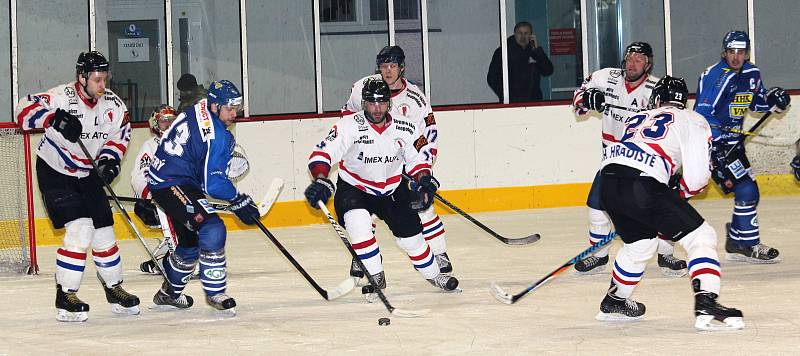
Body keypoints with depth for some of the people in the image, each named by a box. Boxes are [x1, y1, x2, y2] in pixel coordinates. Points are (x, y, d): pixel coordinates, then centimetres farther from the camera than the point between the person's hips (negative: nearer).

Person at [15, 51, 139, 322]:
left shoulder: (113, 104, -6)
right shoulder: (63, 97, -24)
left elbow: (119, 135, 7)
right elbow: (25, 109, -31)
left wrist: (109, 160, -10)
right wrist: (54, 119, -44)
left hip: (87, 173, 6)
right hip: (55, 171, -6)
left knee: (103, 229, 7)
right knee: (80, 229, -18)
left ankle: (114, 288, 24)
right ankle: (65, 295, -10)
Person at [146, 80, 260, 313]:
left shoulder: (199, 110, 7)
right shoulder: (215, 135, -22)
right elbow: (213, 183, -20)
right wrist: (238, 200, -7)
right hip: (172, 185, -11)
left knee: (191, 242, 21)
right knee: (211, 228, -24)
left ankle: (168, 293, 39)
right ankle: (215, 293, -21)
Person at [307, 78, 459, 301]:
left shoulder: (404, 129, -10)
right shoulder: (349, 126, -22)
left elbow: (418, 158, 6)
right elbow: (322, 154, -28)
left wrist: (424, 180, -12)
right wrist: (320, 180, -45)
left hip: (392, 190, 3)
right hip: (354, 189, -3)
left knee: (410, 234, 4)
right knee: (358, 223, -31)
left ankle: (434, 275, 32)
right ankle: (376, 277, -16)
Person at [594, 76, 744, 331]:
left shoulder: (638, 118, 33)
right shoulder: (693, 121, 15)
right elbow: (697, 176, 4)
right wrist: (679, 192, 23)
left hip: (608, 183, 6)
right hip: (643, 186, -6)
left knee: (640, 242, 32)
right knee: (701, 237, 3)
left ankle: (613, 302, 47)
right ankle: (706, 306, -14)